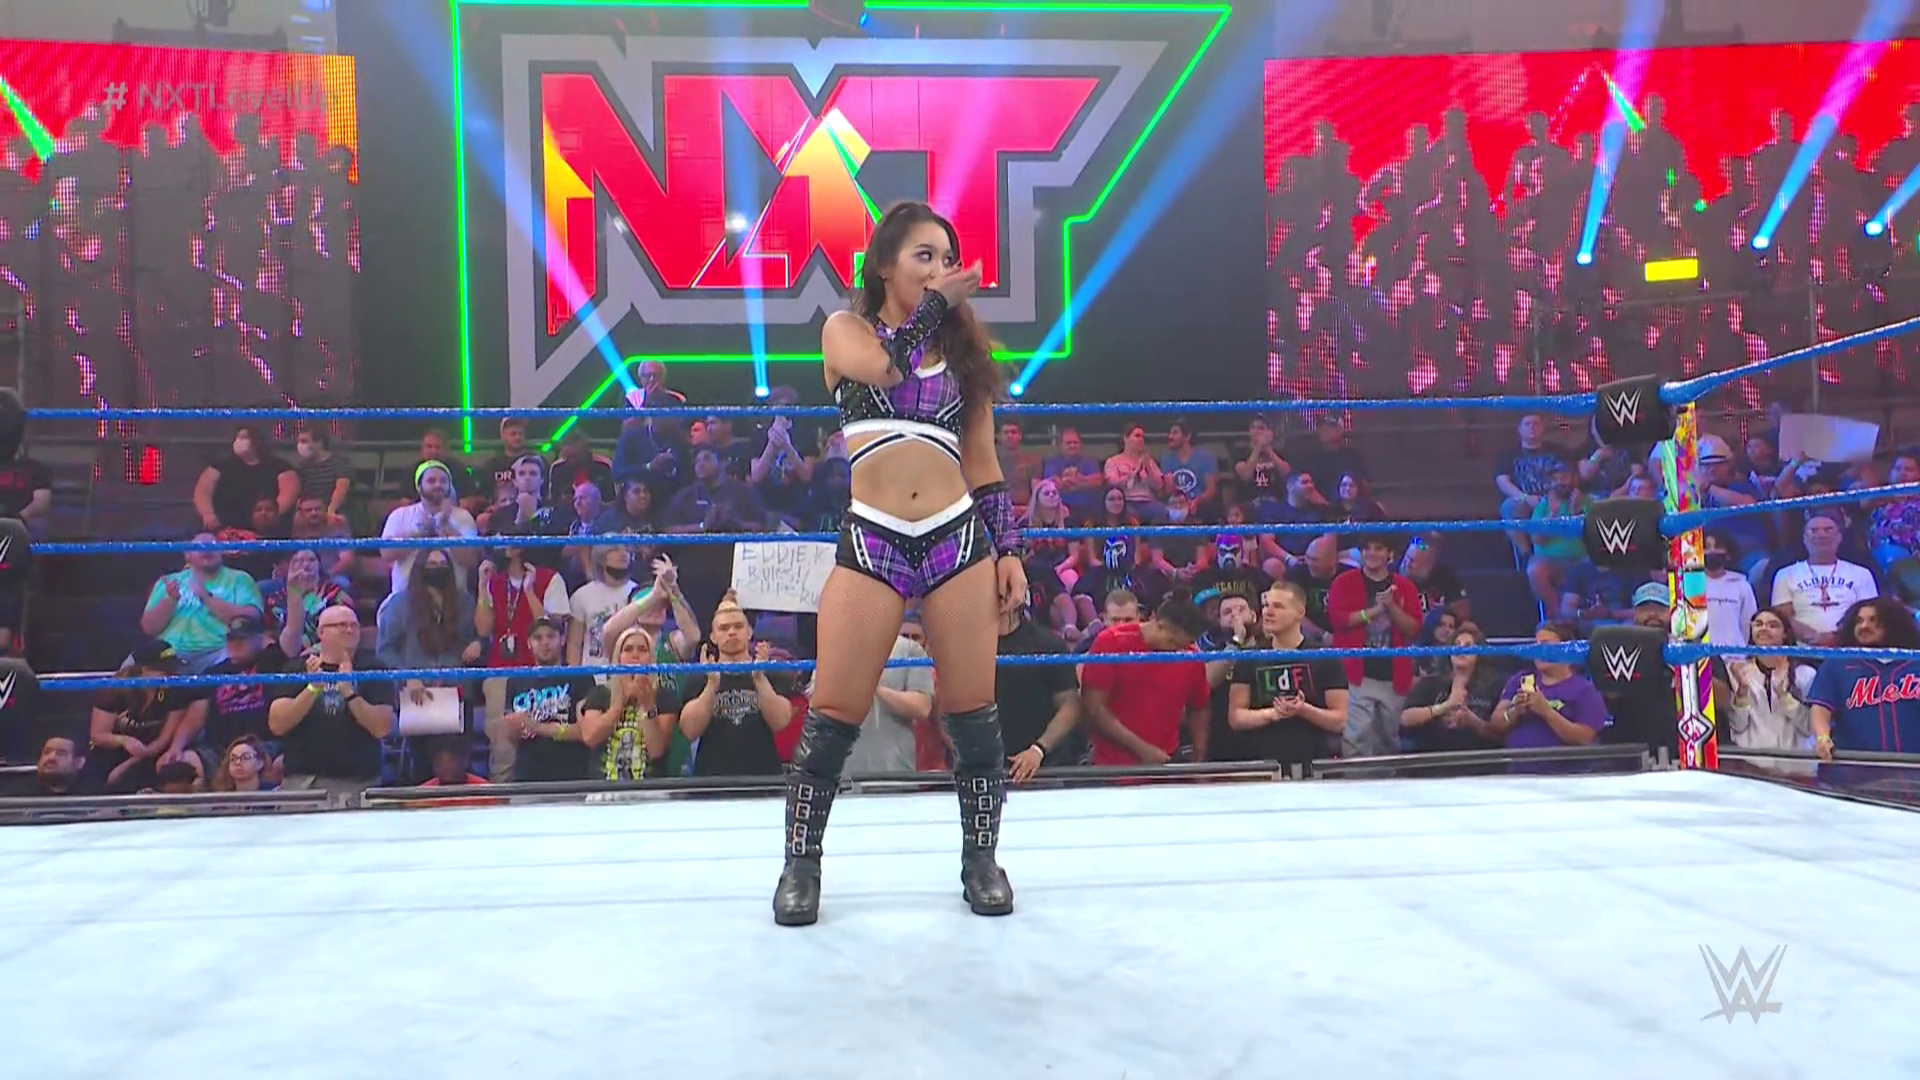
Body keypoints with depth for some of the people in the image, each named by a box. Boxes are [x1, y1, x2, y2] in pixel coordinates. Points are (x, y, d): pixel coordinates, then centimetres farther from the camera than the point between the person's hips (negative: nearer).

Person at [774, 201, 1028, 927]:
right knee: (834, 715, -3)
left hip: (959, 538, 3)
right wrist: (934, 305, 0)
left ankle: (981, 858, 21)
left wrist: (1010, 549, 9)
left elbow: (983, 460, 16)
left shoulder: (961, 347, 16)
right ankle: (801, 863, 14)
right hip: (871, 542, -2)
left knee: (973, 713, 5)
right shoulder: (846, 329, 9)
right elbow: (885, 367, -15)